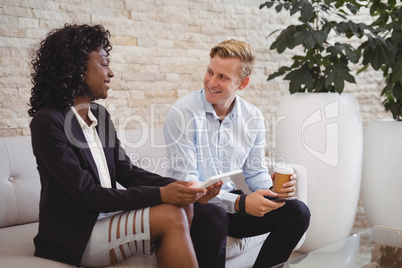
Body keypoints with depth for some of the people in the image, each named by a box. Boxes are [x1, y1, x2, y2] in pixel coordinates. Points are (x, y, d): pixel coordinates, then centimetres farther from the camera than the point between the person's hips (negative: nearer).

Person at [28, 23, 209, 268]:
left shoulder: (100, 114, 11)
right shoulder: (48, 121, -14)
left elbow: (127, 172, 7)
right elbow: (87, 195, -19)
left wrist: (177, 186, -9)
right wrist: (160, 195, -24)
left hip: (106, 217, 8)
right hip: (75, 237, -7)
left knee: (182, 205, -13)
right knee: (170, 217, -22)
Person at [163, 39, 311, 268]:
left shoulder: (253, 118, 2)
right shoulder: (182, 114, -15)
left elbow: (255, 172, 11)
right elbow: (186, 182, -19)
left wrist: (274, 187, -14)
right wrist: (239, 203, -30)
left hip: (231, 200, 6)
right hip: (192, 205, -5)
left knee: (297, 211, -10)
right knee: (215, 216, -38)